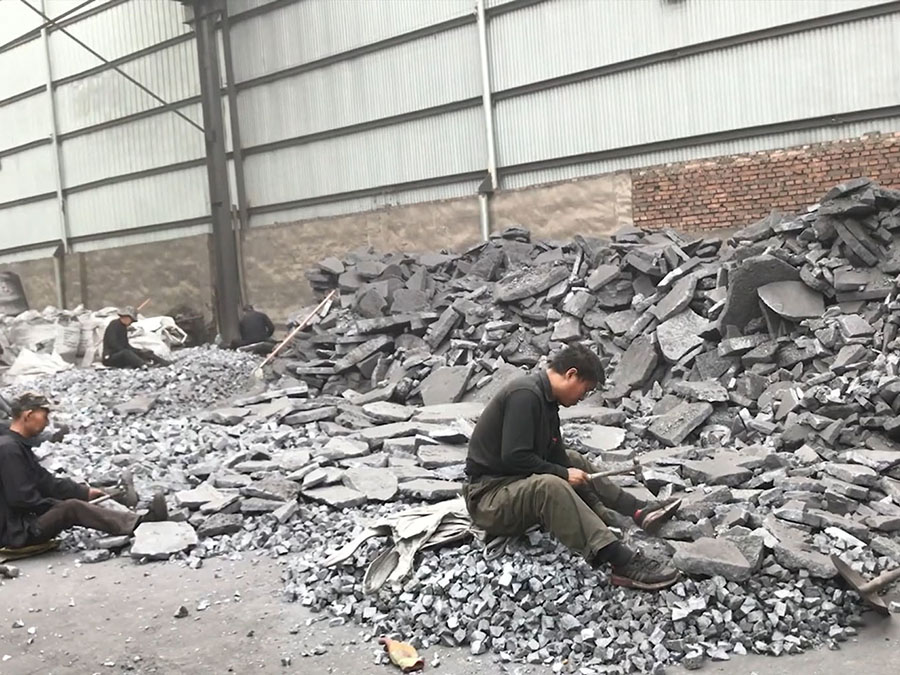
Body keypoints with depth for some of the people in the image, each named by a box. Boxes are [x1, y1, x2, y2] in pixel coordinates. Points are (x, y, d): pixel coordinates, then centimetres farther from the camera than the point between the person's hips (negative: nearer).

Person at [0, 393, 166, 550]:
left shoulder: (17, 446, 12)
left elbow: (45, 480, 15)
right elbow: (20, 497, -23)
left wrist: (85, 492, 9)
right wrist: (58, 507, -11)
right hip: (14, 532, -10)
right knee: (71, 508, -21)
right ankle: (138, 524, -27)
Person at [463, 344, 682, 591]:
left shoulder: (546, 400, 8)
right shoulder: (525, 395, -20)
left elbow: (557, 458, 12)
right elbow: (514, 457, -27)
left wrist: (600, 508, 7)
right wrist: (564, 474, -15)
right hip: (489, 495, -10)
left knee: (574, 461, 22)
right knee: (549, 485, -35)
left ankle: (639, 510, 20)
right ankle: (622, 561, -41)